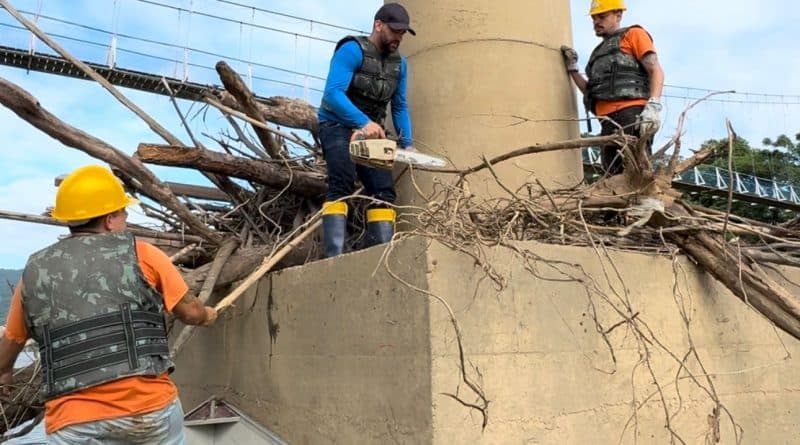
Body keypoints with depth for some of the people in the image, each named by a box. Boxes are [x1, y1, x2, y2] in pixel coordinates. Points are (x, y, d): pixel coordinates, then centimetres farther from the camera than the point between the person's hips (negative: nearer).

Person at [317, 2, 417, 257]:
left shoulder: (399, 64, 7)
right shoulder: (352, 50, -15)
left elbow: (400, 107, 11)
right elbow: (333, 93, -26)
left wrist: (407, 144, -1)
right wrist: (365, 122, -36)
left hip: (370, 133, 7)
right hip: (338, 127, -7)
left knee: (383, 191, -6)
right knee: (343, 185, -24)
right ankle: (334, 257, -29)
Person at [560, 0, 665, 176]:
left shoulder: (633, 34, 14)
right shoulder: (600, 52, 33)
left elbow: (656, 70, 0)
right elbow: (592, 93, 28)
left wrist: (653, 106, -17)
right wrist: (572, 68, 24)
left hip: (631, 113, -7)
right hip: (609, 120, 7)